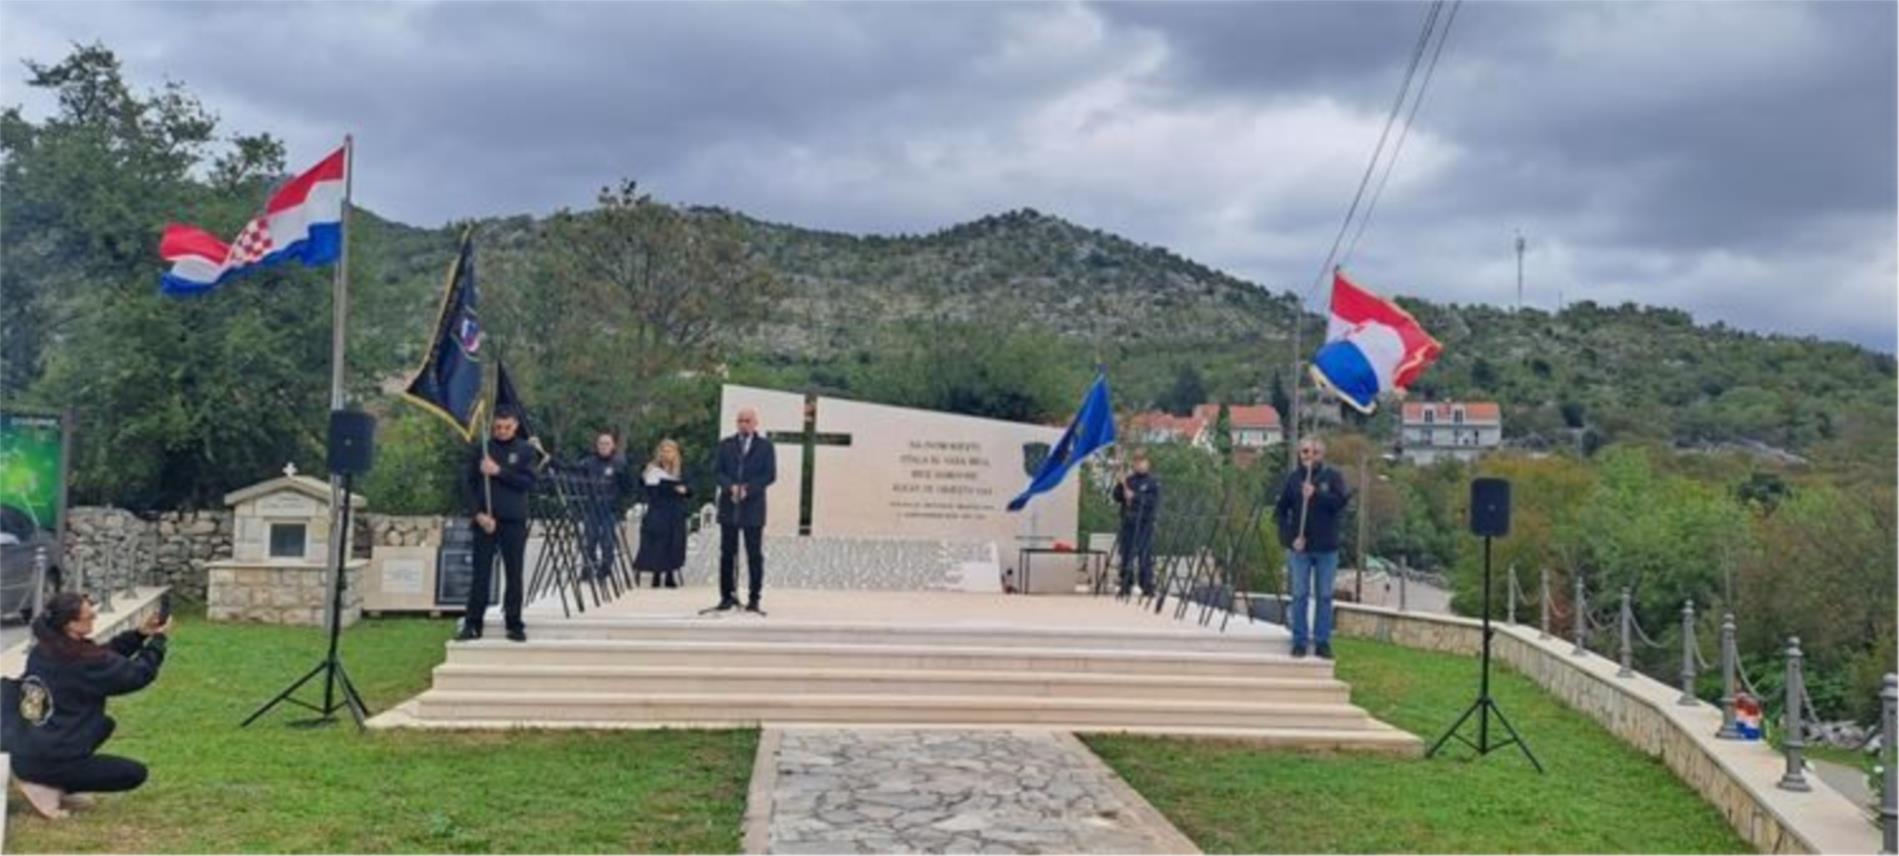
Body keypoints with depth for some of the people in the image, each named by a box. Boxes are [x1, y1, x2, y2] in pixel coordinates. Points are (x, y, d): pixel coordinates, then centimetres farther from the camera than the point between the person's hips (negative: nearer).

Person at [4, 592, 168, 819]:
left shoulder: (43, 651, 3)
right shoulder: (82, 661, -21)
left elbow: (104, 656, 14)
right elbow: (138, 675, -11)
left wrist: (139, 634, 6)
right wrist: (157, 639, 2)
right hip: (49, 762, -8)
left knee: (104, 724, 28)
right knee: (136, 774, 3)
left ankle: (55, 785, 14)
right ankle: (49, 788, -4)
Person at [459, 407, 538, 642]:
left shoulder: (526, 451, 4)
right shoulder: (482, 450, 5)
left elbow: (528, 482, -7)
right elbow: (468, 483, 3)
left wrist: (499, 472, -17)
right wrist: (478, 513, -8)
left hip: (514, 521, 0)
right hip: (485, 520, 0)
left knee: (514, 574, 3)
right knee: (481, 574, 2)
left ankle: (514, 625, 9)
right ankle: (472, 624, 6)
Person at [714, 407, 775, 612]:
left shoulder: (765, 446, 5)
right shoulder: (725, 445, 11)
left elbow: (770, 475, -2)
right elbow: (718, 472, 4)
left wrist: (747, 488, -14)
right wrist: (731, 487, -15)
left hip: (753, 507, -2)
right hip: (728, 507, 2)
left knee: (755, 555, -1)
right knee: (727, 553, 3)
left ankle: (754, 598, 4)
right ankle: (727, 596, 10)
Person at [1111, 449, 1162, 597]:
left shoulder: (1153, 482, 2)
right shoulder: (1129, 479, 12)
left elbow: (1154, 501, -10)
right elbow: (1117, 498, 11)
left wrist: (1135, 497, -16)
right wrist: (1120, 485, -6)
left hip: (1145, 524, -4)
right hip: (1127, 523, 4)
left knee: (1145, 557, -7)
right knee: (1126, 556, 4)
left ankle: (1147, 587, -4)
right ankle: (1125, 586, 11)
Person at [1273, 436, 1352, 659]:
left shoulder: (1333, 477, 2)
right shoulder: (1293, 478, 4)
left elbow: (1342, 501, -13)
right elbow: (1280, 511, 4)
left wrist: (1316, 495, -22)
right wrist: (1289, 537, -7)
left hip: (1327, 548, 0)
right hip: (1300, 548, 0)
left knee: (1324, 596, 5)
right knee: (1300, 595, 3)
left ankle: (1322, 642, 12)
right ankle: (1299, 642, 9)